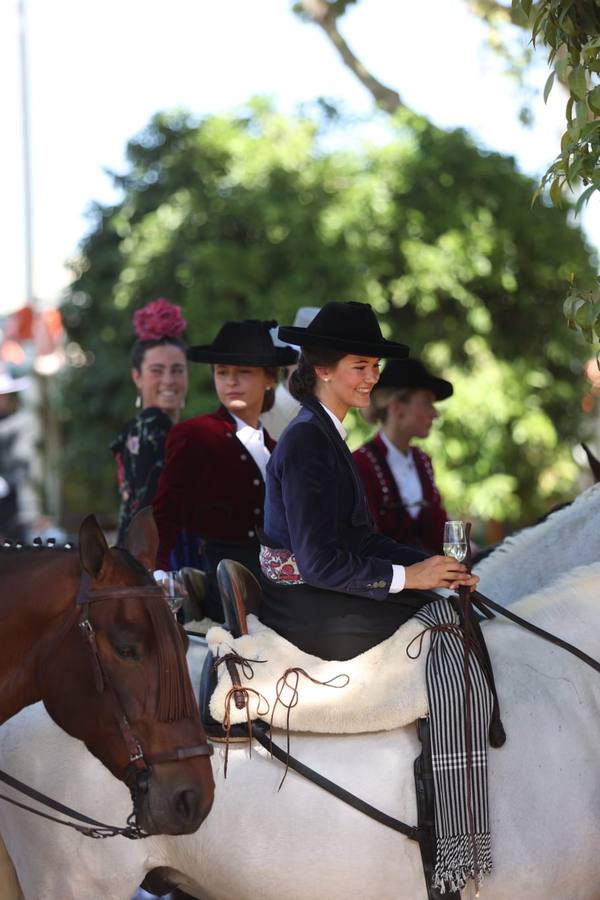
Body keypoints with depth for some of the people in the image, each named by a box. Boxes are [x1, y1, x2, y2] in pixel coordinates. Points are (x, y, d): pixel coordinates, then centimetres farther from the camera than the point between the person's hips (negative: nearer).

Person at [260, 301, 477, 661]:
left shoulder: (327, 434, 14)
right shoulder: (305, 442, -17)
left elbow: (362, 537, 12)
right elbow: (319, 562, -22)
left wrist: (431, 565, -1)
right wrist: (407, 576, -17)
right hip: (302, 606, -9)